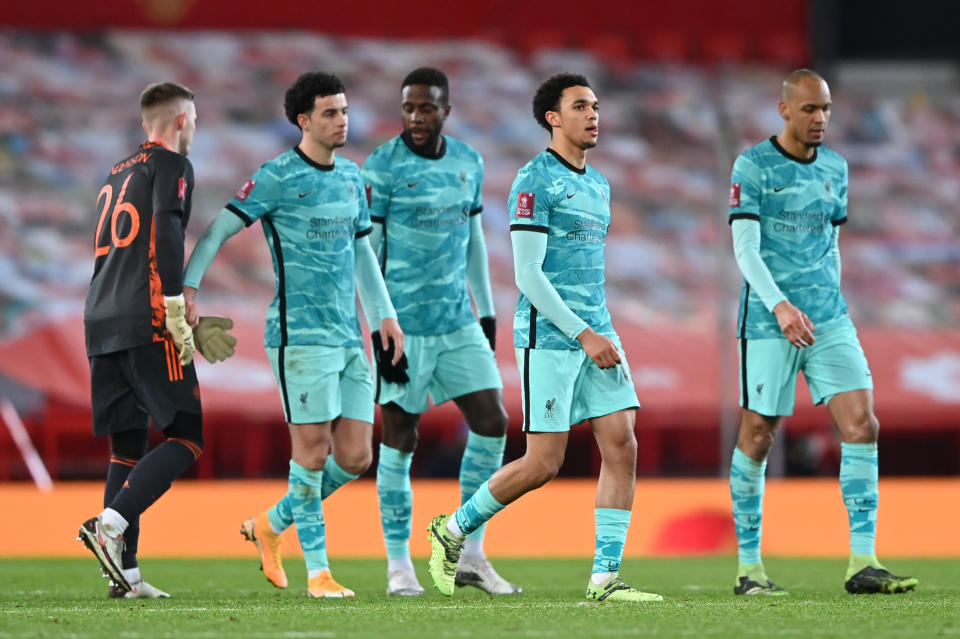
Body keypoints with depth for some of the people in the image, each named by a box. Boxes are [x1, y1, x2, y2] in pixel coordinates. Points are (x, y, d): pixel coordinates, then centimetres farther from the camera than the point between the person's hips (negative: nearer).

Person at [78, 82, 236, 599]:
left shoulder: (118, 174, 26)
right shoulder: (170, 165, 1)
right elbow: (166, 237, -14)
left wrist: (188, 327, 27)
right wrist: (178, 316, -14)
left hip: (101, 323, 8)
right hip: (146, 323, -8)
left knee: (128, 448, 8)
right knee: (187, 438, -6)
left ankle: (126, 573, 1)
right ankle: (111, 523, -23)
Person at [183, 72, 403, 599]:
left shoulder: (351, 176, 15)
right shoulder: (278, 177, -7)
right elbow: (221, 228, -9)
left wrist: (385, 314, 20)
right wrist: (187, 288, -21)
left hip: (349, 337, 7)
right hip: (300, 333, -7)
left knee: (355, 457, 4)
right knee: (312, 449, -7)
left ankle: (270, 525, 23)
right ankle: (318, 571, 0)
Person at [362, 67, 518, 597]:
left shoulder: (469, 164, 8)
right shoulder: (382, 168, -9)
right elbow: (364, 250, -10)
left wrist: (486, 311, 18)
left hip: (458, 323, 5)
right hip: (404, 327, -5)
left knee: (492, 422, -1)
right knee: (400, 439, -1)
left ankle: (472, 558, 8)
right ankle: (398, 565, 8)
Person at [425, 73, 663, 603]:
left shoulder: (598, 185, 17)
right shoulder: (535, 181, -9)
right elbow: (528, 274, -14)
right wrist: (584, 336, -17)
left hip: (596, 334, 8)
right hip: (549, 337, -8)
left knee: (621, 446, -5)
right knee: (544, 462, -7)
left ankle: (605, 578, -3)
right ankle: (452, 531, 14)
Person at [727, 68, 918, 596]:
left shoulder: (834, 168, 12)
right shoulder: (754, 166, -6)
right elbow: (745, 249, -13)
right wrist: (781, 306, -24)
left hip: (827, 316, 5)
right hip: (769, 319, -5)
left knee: (861, 424, -8)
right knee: (757, 436, -1)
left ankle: (862, 563, -8)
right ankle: (748, 567, 10)